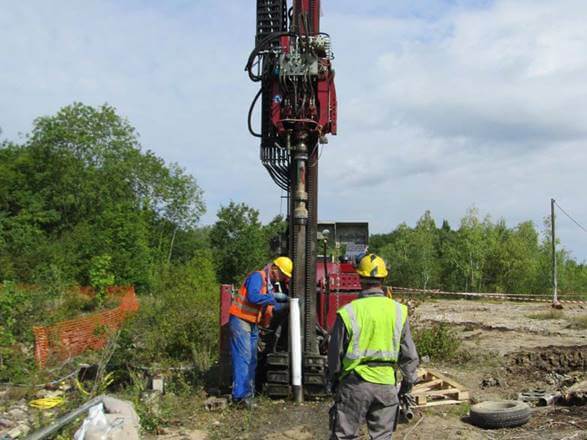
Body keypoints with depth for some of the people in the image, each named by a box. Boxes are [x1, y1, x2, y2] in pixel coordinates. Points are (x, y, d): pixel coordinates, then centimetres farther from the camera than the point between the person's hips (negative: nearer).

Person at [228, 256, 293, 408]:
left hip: (253, 324, 10)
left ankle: (249, 392, 20)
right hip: (241, 320, -10)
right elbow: (253, 297, -30)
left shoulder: (269, 284, 15)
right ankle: (240, 394, -12)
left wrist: (287, 305, 3)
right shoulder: (257, 277, -14)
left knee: (252, 360, 12)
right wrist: (273, 297, -25)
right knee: (243, 357, -12)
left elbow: (272, 307, 15)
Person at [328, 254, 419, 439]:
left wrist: (335, 381, 14)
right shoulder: (398, 311, -4)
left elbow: (335, 354, -3)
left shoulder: (348, 312, -12)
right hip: (386, 385, 3)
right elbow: (409, 354, 2)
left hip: (354, 383, -2)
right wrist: (408, 382, 16)